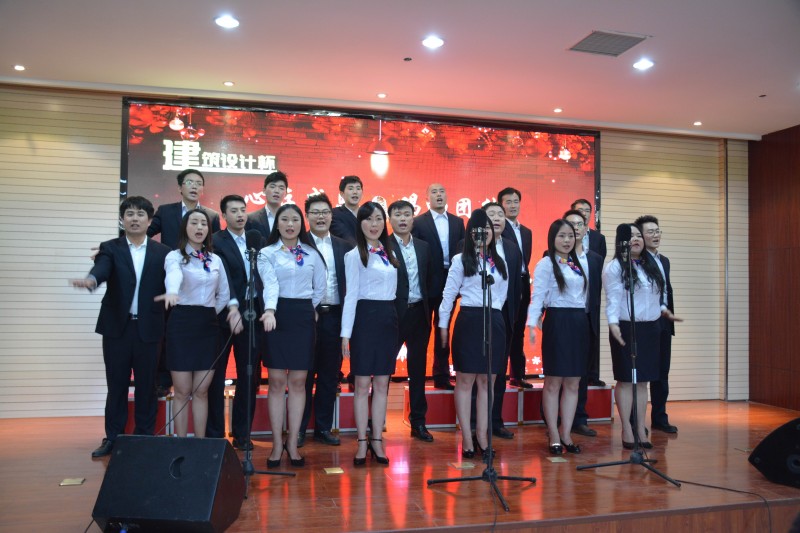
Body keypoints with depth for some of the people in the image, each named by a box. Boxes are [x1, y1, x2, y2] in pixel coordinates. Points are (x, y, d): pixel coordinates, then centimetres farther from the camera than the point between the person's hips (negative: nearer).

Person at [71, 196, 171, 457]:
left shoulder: (162, 252, 5)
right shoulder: (110, 248, 4)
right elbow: (102, 268, -17)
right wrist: (91, 279, -41)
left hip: (148, 328, 0)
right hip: (117, 327, 0)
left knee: (146, 386, 6)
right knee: (116, 385, 9)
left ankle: (145, 437, 17)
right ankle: (113, 438, 19)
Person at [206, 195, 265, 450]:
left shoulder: (257, 239, 10)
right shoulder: (216, 242, -6)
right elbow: (223, 279, -16)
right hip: (224, 315, -4)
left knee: (250, 377, 8)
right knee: (216, 377, 7)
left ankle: (242, 433, 21)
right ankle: (214, 434, 18)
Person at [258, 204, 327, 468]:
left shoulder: (312, 254, 9)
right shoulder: (267, 253, 1)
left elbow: (320, 287, 18)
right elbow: (270, 284, -16)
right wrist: (270, 310, -31)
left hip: (303, 318, 2)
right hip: (277, 317, -2)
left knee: (298, 382, 5)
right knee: (277, 382, 1)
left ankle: (293, 442, 15)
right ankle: (277, 444, 12)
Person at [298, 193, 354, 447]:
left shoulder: (344, 246, 9)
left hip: (335, 316, 3)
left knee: (330, 374, 10)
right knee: (304, 374, 5)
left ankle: (323, 427, 22)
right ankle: (299, 429, 16)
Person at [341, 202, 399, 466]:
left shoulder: (389, 253, 13)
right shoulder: (354, 255, -4)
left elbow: (391, 288, 15)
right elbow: (351, 295, -8)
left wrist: (390, 317, 4)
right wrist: (346, 333, -12)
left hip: (388, 318, 6)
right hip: (365, 318, -5)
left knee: (382, 384, 9)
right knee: (362, 385, 1)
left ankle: (377, 440, 18)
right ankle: (362, 442, 11)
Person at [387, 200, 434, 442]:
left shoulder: (423, 247, 11)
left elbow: (428, 280, 13)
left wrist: (428, 309, 5)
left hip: (419, 313, 5)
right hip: (393, 314, -5)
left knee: (418, 368, 11)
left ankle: (418, 422, 21)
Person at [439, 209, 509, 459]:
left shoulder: (499, 262, 13)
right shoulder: (461, 260, 0)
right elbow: (449, 293, -1)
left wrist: (493, 311, 11)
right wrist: (443, 324, -2)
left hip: (494, 323, 4)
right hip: (469, 321, -4)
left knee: (487, 382, 7)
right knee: (465, 381, 1)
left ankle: (482, 436, 14)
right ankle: (467, 439, 6)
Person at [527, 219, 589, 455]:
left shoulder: (581, 262, 13)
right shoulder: (545, 264, -4)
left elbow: (585, 294, 17)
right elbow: (537, 296, -11)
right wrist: (532, 324, -22)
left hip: (579, 323, 6)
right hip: (557, 322, -5)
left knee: (573, 383, 8)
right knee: (553, 382, 1)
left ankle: (566, 433, 16)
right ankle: (554, 436, 9)